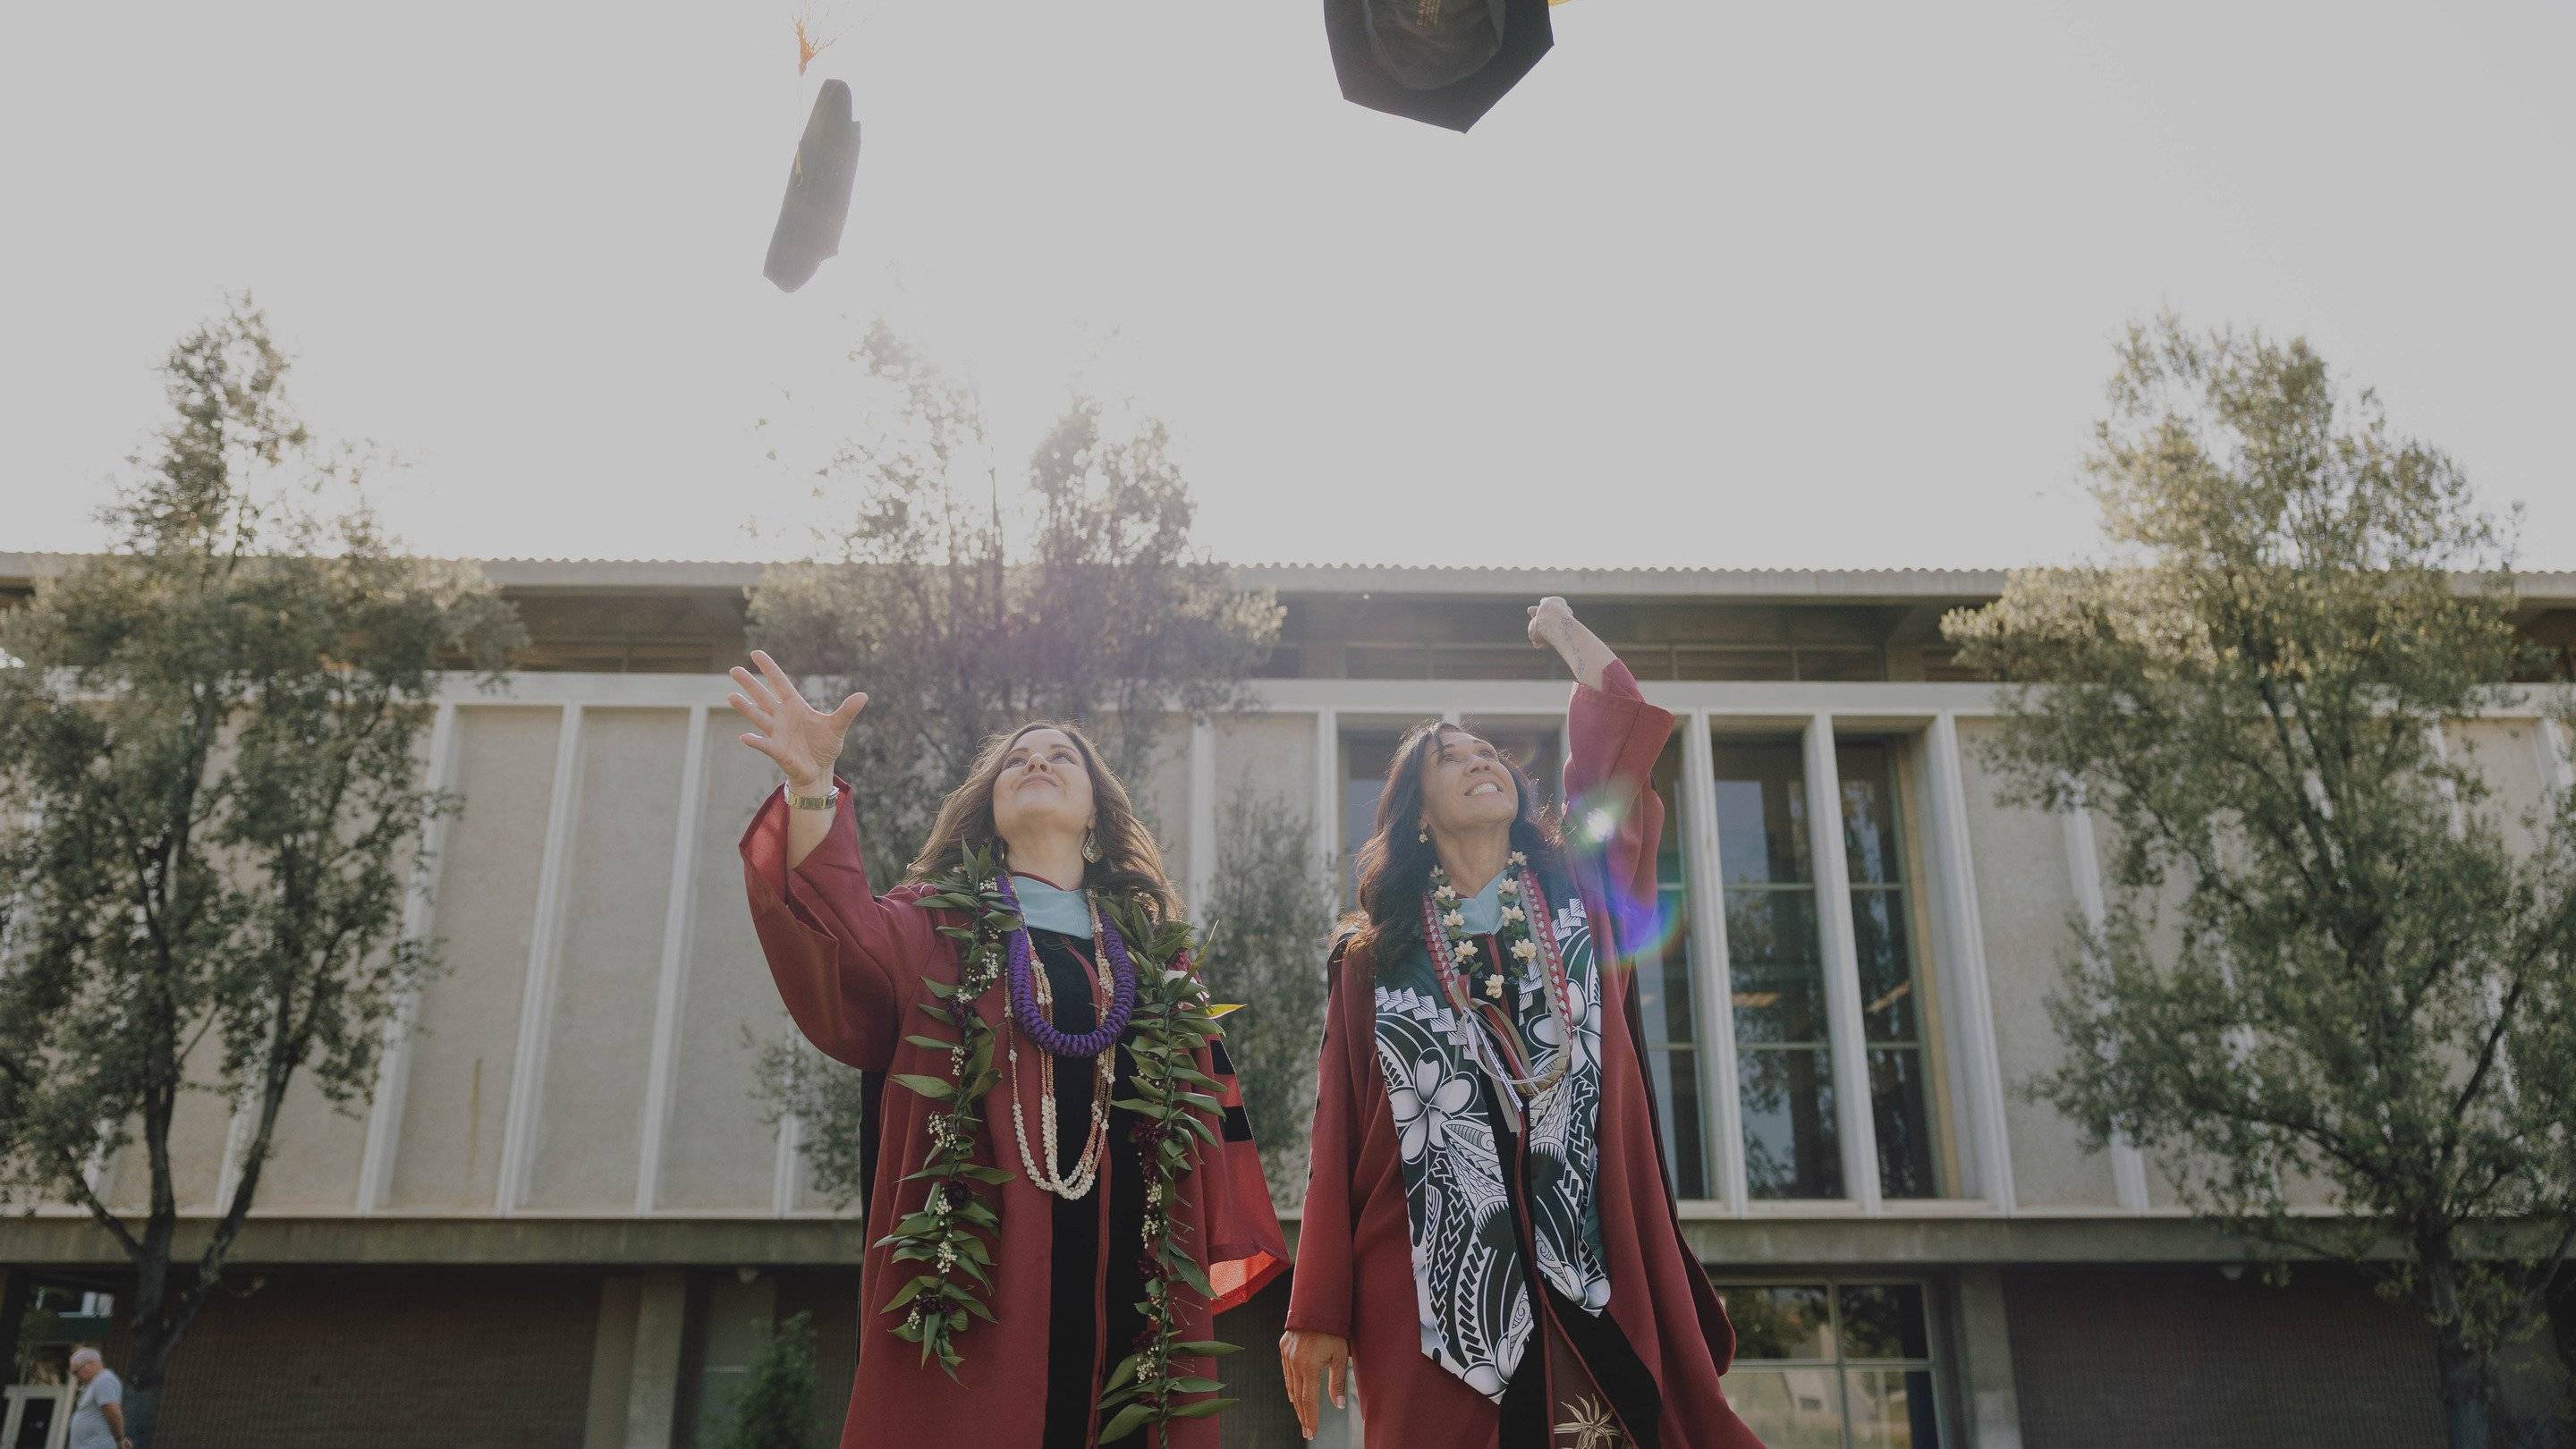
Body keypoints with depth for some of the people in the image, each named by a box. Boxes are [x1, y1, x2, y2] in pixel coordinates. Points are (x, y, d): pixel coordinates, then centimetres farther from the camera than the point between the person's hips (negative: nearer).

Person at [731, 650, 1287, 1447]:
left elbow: (1204, 1125, 13)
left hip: (1126, 1287, 2)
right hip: (968, 1279, -2)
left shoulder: (1152, 958, 19)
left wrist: (1220, 1261, 2)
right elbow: (841, 958, -10)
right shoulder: (933, 926, 12)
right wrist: (813, 789, -25)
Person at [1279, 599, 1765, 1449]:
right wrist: (1319, 1311, -2)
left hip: (1596, 1256, 1)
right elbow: (1338, 1136, 4)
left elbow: (1616, 736, 5)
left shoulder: (1579, 889, 14)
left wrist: (1565, 632, 20)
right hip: (1437, 1271, -1)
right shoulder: (1372, 955, 10)